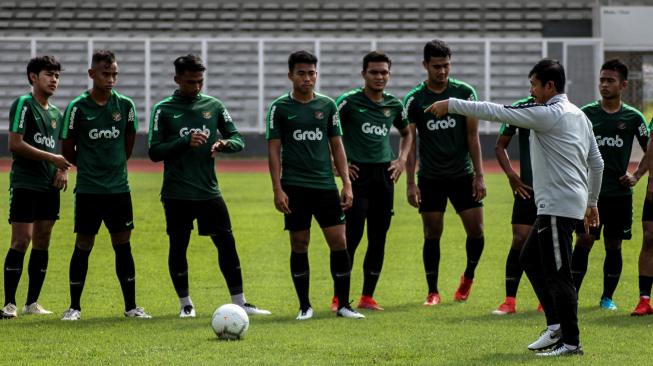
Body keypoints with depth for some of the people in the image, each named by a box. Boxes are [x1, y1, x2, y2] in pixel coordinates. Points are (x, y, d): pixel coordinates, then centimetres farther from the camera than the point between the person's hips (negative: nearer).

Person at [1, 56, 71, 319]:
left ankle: (32, 303, 12)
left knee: (42, 242, 6)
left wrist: (63, 171, 4)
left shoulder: (56, 113, 16)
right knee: (21, 240, -11)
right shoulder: (23, 104, -6)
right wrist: (52, 158, -14)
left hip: (49, 186, 7)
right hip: (24, 183, -7)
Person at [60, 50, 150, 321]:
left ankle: (131, 306, 10)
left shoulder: (125, 105, 1)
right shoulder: (77, 108, -7)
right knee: (83, 245, 1)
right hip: (88, 189, -2)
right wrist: (88, 166, 9)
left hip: (119, 187, 3)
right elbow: (68, 150, 2)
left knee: (123, 245, 5)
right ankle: (74, 307, 9)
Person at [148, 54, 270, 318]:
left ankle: (239, 303, 5)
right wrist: (185, 142, -18)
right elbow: (155, 152, -5)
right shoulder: (163, 110, -1)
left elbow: (238, 141, 9)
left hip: (208, 190, 2)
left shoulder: (213, 106, 7)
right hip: (177, 194, -2)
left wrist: (224, 144, -14)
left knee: (227, 243, -1)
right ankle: (185, 303, 17)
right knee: (178, 246, 3)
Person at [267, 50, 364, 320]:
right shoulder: (280, 108, 1)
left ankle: (343, 305, 4)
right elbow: (274, 149, 0)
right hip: (295, 186, -2)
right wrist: (277, 189, -7)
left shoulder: (327, 105, 8)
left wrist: (347, 184, 5)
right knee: (299, 245, 2)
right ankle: (305, 306, 11)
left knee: (339, 242, -4)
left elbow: (337, 146, 11)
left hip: (325, 185, 2)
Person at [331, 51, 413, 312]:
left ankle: (368, 297, 13)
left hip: (384, 175, 5)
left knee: (378, 239, 5)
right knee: (352, 237, -9)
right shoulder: (349, 102, -5)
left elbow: (407, 133, 29)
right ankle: (339, 298, -4)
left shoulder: (393, 105, 10)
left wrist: (402, 159, 14)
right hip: (358, 174, -5)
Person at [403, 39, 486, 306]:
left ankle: (468, 276, 23)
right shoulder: (414, 100, -3)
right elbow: (410, 143, -1)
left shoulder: (465, 93, -1)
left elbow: (472, 137, 1)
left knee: (476, 231, -3)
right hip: (430, 178, -1)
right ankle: (433, 292, 11)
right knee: (432, 235, 1)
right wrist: (411, 183, -7)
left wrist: (479, 176, -4)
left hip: (463, 174, 1)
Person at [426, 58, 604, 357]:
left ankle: (570, 342, -3)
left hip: (558, 206, -10)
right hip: (556, 206, 10)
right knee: (530, 259, 18)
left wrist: (451, 105, -8)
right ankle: (556, 325, 17)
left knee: (557, 275, -6)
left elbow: (495, 111, -15)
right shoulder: (578, 116, 13)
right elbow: (596, 162, 19)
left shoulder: (548, 114, -15)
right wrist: (592, 202, 28)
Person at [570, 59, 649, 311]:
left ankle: (607, 297, 17)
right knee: (583, 241, -8)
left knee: (614, 246, 6)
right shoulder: (586, 114, 2)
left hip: (620, 193, 1)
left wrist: (636, 175, 0)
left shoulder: (633, 117, 2)